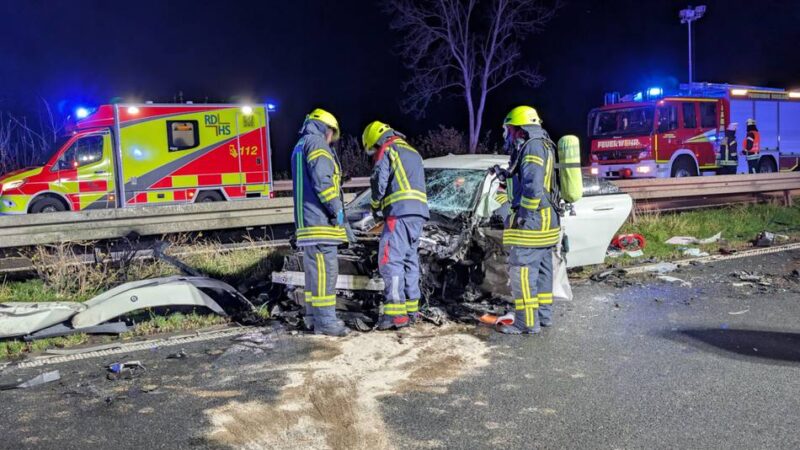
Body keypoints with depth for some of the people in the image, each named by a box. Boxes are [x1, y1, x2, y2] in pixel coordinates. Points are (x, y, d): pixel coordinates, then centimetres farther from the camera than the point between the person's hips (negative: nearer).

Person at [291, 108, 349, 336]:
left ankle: (313, 315, 19)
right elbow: (322, 180, -19)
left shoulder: (300, 147, 25)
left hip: (307, 219, 10)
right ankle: (325, 320, -10)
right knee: (325, 268, -10)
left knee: (314, 268, 14)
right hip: (320, 219, -10)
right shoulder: (316, 143, -6)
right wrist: (336, 209, -14)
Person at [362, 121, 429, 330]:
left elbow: (379, 181, -7)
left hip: (400, 212, -9)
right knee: (410, 259, 13)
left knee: (390, 259, -10)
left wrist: (376, 207, 11)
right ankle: (412, 309, 14)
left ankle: (396, 312, -17)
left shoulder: (386, 151, 3)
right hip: (419, 213, 9)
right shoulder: (413, 152, 28)